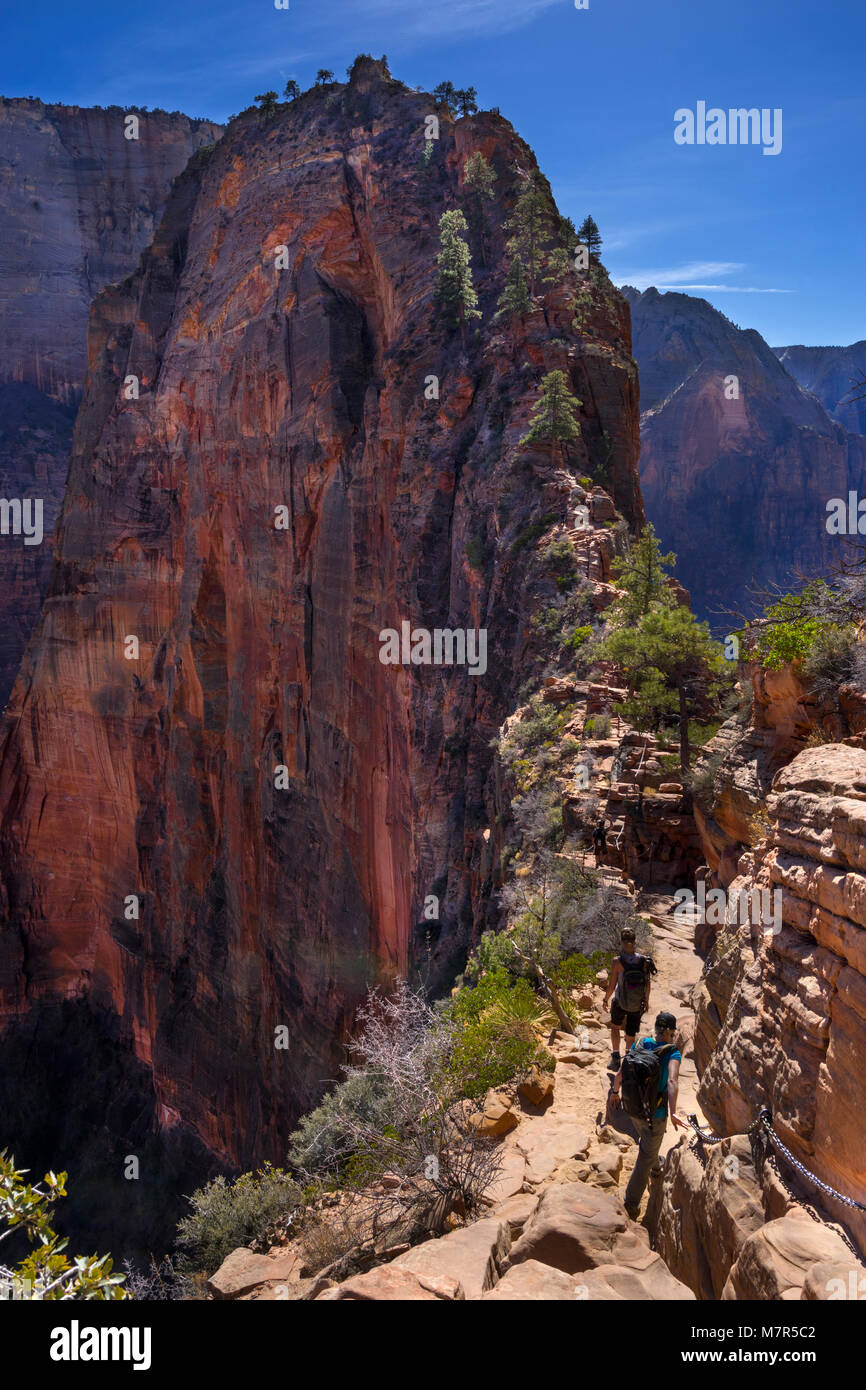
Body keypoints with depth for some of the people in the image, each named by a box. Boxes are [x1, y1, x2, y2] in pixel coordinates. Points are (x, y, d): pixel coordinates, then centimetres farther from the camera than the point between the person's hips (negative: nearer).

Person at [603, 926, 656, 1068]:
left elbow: (611, 986, -17)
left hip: (620, 1003, -1)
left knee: (615, 1027, 28)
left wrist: (606, 999, 2)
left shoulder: (617, 962, -25)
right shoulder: (644, 961, -18)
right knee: (631, 1034, 20)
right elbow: (647, 984, -6)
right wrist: (646, 1000, 11)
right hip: (637, 1004, 1)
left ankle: (615, 1057, 26)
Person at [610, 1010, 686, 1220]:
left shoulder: (640, 1044, -8)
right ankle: (631, 1204, 19)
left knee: (645, 1136, 37)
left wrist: (614, 1092, 12)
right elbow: (672, 1081, -38)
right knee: (647, 1158, 14)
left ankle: (653, 1164, 66)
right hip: (655, 1114, -5)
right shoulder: (673, 1053, -21)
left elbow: (620, 1073, -5)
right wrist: (673, 1112, -41)